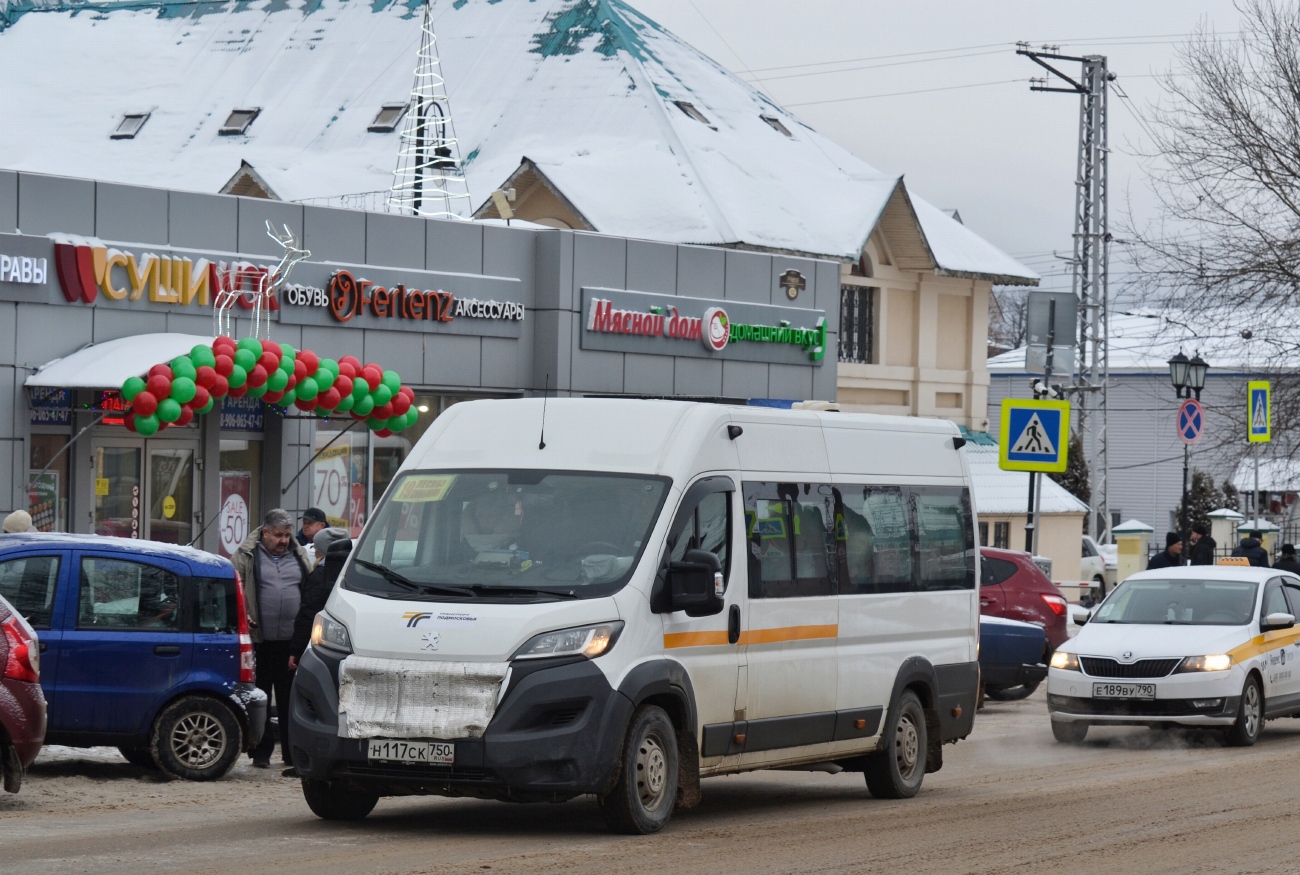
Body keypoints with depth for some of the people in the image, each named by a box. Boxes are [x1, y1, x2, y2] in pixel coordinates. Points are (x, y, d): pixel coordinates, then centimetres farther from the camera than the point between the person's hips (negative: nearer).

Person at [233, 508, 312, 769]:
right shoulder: (246, 556, 3)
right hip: (260, 640, -3)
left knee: (290, 699, 7)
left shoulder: (299, 556, 14)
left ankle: (292, 752, 13)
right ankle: (261, 752, 8)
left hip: (291, 641, 3)